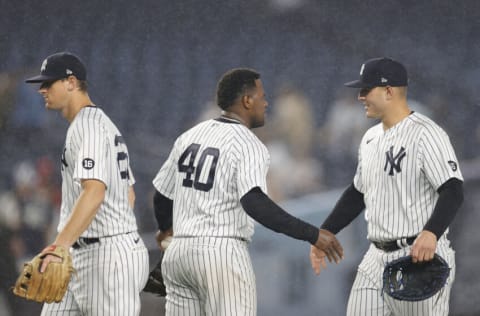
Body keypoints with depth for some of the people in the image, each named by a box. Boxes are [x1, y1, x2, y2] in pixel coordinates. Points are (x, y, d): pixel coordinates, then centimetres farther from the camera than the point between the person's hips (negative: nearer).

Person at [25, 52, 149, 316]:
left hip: (108, 254, -11)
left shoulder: (88, 126, -14)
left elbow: (94, 192, -28)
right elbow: (128, 194, 24)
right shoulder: (103, 124, 20)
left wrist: (60, 245, -37)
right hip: (81, 255, 11)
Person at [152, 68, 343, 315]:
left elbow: (162, 195, 21)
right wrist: (311, 234, -25)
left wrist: (165, 227, 43)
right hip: (222, 252, -7)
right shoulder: (248, 145, -9)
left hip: (178, 253, 7)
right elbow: (254, 202, -25)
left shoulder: (189, 136, 13)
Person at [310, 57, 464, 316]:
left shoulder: (425, 134, -13)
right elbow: (357, 193, 26)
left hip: (420, 258, -9)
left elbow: (453, 190, -21)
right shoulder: (371, 138, 15)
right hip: (377, 258, 9)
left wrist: (431, 233, -37)